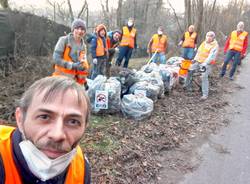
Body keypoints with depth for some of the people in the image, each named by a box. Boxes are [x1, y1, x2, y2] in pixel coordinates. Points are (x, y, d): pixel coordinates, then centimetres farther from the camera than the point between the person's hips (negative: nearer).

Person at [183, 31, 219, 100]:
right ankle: (187, 85, 22)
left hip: (206, 64, -7)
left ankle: (205, 94, -8)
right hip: (198, 61, 7)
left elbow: (211, 56, -21)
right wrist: (195, 59, 15)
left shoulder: (215, 45, -11)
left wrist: (205, 64, -29)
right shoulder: (204, 43, 12)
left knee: (204, 77, -14)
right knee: (190, 70, 3)